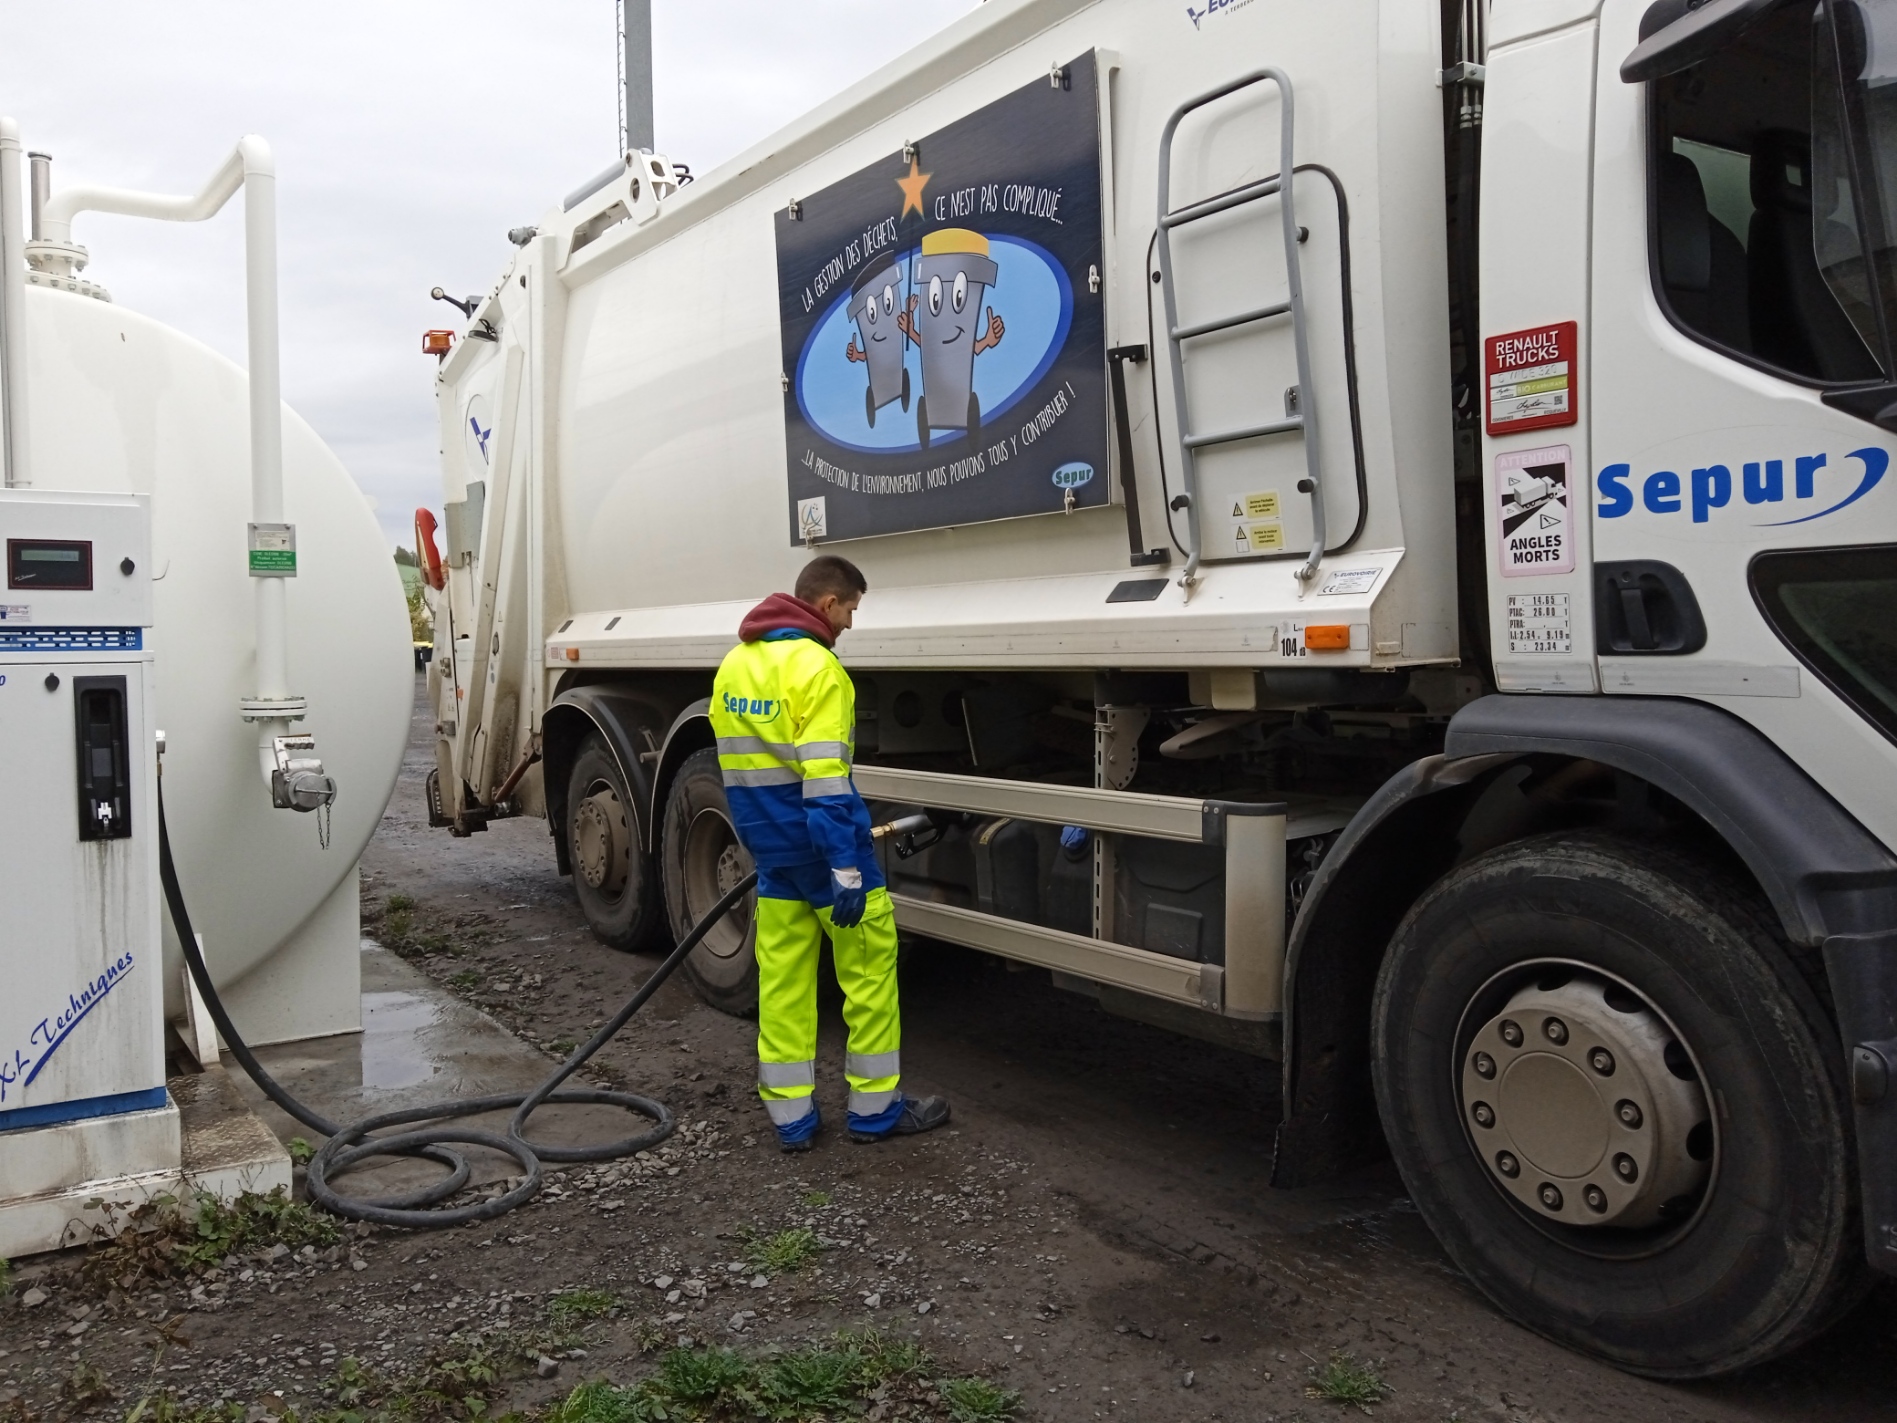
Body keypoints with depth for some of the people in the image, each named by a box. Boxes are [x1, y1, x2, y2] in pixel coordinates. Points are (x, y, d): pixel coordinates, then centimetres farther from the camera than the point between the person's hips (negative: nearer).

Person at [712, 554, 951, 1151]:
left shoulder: (734, 662, 11)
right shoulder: (814, 665, -16)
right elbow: (824, 778, -23)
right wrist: (847, 868, -24)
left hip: (771, 848, 8)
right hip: (818, 841, -8)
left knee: (782, 979, 10)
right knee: (869, 966, 5)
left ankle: (790, 1116, 16)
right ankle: (875, 1107, 13)